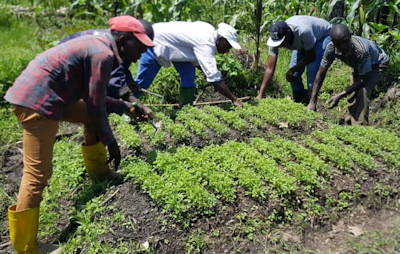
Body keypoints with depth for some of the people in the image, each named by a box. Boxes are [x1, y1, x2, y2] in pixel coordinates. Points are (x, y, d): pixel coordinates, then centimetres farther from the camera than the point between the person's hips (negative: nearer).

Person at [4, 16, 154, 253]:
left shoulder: (98, 46, 15)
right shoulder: (103, 55, -15)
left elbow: (93, 97, 22)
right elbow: (95, 105, -13)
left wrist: (126, 107, 20)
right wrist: (110, 141, -2)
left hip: (46, 94, 11)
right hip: (37, 100, -11)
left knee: (92, 116, 20)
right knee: (38, 174, -7)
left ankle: (100, 173, 30)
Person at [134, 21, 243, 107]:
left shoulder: (210, 31, -7)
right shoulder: (205, 44, -34)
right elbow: (214, 78, -38)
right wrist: (234, 99, -33)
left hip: (171, 39, 9)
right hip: (154, 40, -9)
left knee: (189, 76, -3)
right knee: (142, 82, 1)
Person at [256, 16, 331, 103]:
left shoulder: (303, 31, -44)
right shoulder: (275, 38, -29)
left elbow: (311, 57, -27)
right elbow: (270, 68, -29)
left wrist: (292, 70, -27)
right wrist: (260, 94, -34)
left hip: (324, 35, -5)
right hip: (303, 42, 5)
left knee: (312, 69, -25)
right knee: (294, 73, -7)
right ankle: (299, 101, 14)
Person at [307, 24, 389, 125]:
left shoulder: (361, 50, -44)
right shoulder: (331, 48, -30)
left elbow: (363, 80, -32)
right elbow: (321, 74, -21)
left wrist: (340, 96, -35)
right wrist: (312, 102, -23)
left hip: (377, 63, -5)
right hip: (359, 65, 5)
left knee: (362, 90, -26)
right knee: (352, 93, 3)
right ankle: (349, 123, 25)